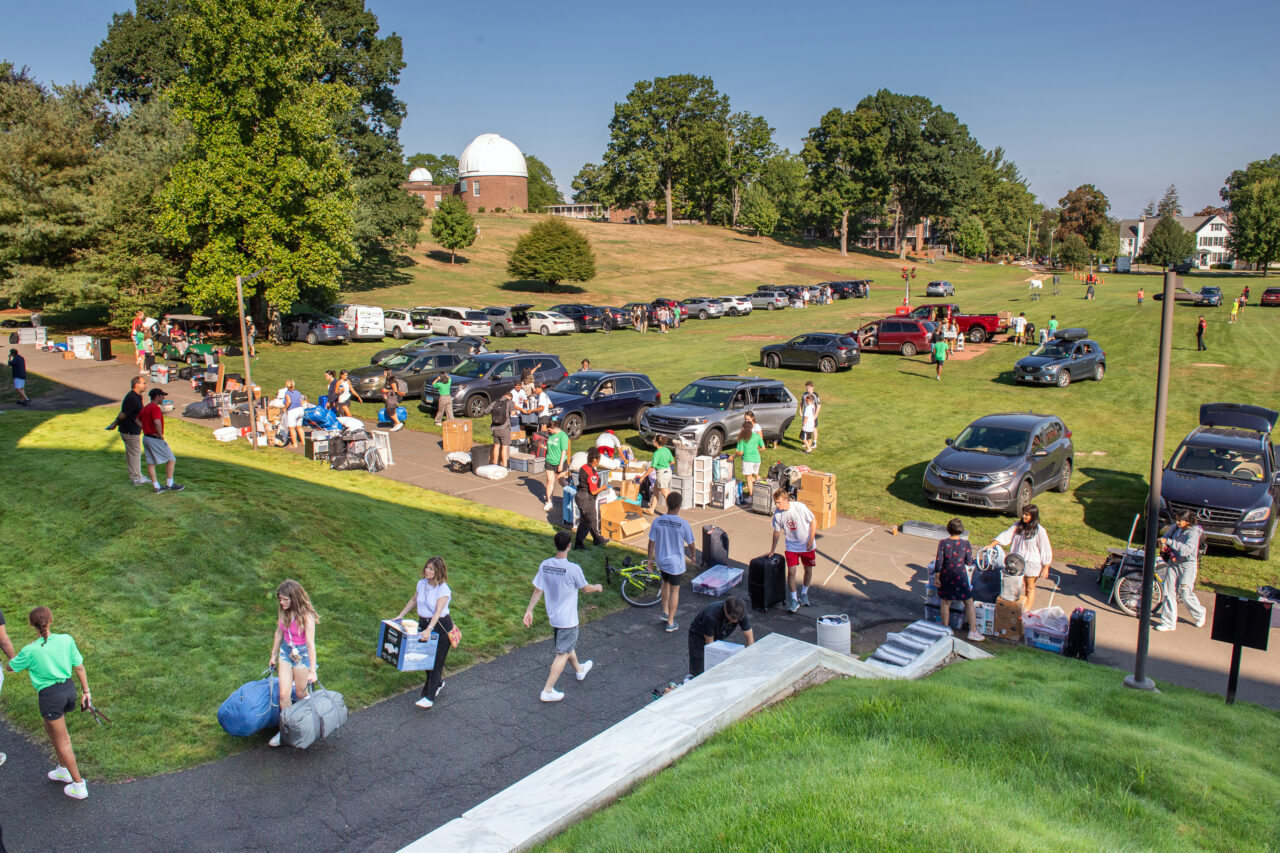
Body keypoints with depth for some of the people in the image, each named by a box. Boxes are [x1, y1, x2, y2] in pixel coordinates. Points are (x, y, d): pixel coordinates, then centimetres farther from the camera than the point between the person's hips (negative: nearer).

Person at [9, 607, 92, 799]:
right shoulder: (66, 640, -7)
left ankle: (79, 786, 17)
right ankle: (63, 769, 45)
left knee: (63, 742, 8)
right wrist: (85, 691, 12)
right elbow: (79, 668, 0)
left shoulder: (31, 650, -18)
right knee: (50, 729, 31)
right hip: (69, 689, 5)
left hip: (50, 695, -5)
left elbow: (11, 667, 2)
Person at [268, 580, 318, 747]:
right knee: (284, 694, 1)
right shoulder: (283, 611, -7)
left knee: (301, 695, 11)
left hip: (302, 655, -5)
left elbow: (311, 645, -22)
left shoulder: (306, 616, -25)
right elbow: (279, 633, 9)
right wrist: (274, 655, 18)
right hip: (285, 653, 5)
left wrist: (312, 671, -19)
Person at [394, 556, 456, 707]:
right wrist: (400, 615, 16)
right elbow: (414, 600, 18)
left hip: (441, 626, -7)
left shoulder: (443, 589, -20)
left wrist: (429, 629, -39)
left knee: (436, 660, -5)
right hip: (424, 623, 7)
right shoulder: (422, 583, 1)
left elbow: (438, 611, -29)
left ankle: (429, 697, -3)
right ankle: (437, 683, 37)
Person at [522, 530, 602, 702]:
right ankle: (547, 691, 6)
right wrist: (597, 587, 13)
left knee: (568, 645, 28)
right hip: (568, 619, -7)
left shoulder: (545, 565, -8)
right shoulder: (573, 569, -24)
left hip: (552, 616, 7)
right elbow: (585, 588, -8)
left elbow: (537, 590, -3)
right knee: (563, 654, 5)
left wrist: (529, 611, 6)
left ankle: (579, 669, 51)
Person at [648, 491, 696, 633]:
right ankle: (670, 623, 16)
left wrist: (650, 559, 10)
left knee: (665, 583, 28)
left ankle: (665, 612, 36)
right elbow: (690, 544, -6)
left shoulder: (657, 521, -12)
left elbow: (651, 542, -4)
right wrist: (693, 556, 14)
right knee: (674, 590, 10)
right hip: (676, 563, -3)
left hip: (661, 561, 3)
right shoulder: (683, 524, -19)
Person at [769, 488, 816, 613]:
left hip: (806, 545, -1)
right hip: (791, 545, 1)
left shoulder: (800, 507, -24)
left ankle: (804, 593, 35)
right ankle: (794, 600, 4)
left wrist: (811, 541, -12)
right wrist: (772, 551, 8)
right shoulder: (777, 513, -13)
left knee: (808, 570, 10)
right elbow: (776, 532, 2)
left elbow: (813, 523, -11)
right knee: (791, 571, -8)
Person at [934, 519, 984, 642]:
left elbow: (938, 562, -7)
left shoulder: (943, 543, -7)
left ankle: (945, 628, 24)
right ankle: (973, 631, 12)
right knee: (969, 603, 10)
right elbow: (969, 562, -4)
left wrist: (937, 577, 2)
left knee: (945, 602, 16)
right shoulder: (965, 544, -9)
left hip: (946, 575, 2)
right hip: (960, 576, -2)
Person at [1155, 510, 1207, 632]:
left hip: (1187, 565, -6)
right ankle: (1169, 623, 9)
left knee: (1186, 594, -1)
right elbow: (1166, 536, 16)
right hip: (1173, 562, 6)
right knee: (1169, 592, 3)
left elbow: (1187, 550, -32)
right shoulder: (1176, 527, 2)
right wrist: (1161, 543, -7)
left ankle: (1199, 614, 31)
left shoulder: (1193, 533, -19)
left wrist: (1168, 542, -36)